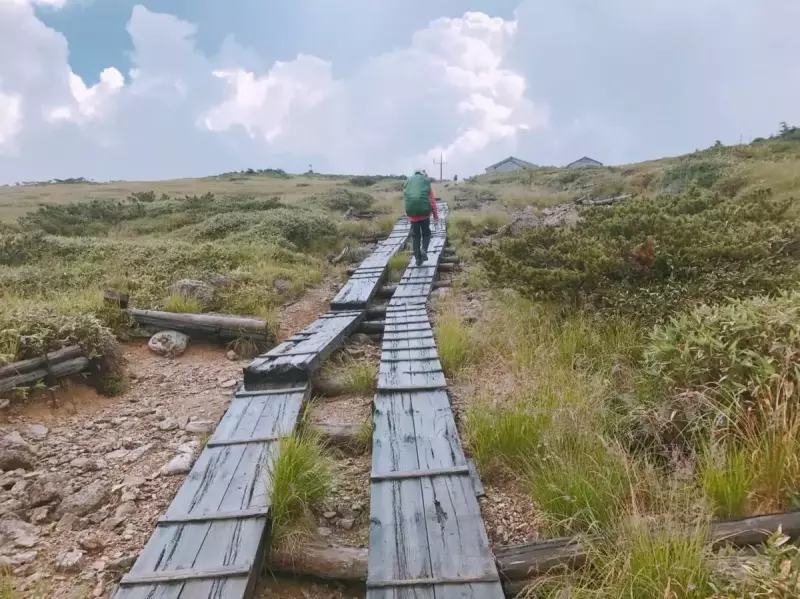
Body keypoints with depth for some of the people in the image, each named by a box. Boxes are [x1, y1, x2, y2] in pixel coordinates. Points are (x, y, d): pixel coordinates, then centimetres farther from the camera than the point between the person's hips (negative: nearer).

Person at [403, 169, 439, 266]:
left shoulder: (407, 183, 12)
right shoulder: (427, 183, 4)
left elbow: (405, 200, 13)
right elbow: (432, 201, 1)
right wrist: (435, 215, 8)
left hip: (412, 214, 2)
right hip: (424, 213, -2)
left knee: (415, 236, 11)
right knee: (426, 233, 16)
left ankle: (418, 259, 10)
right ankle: (424, 250, -9)